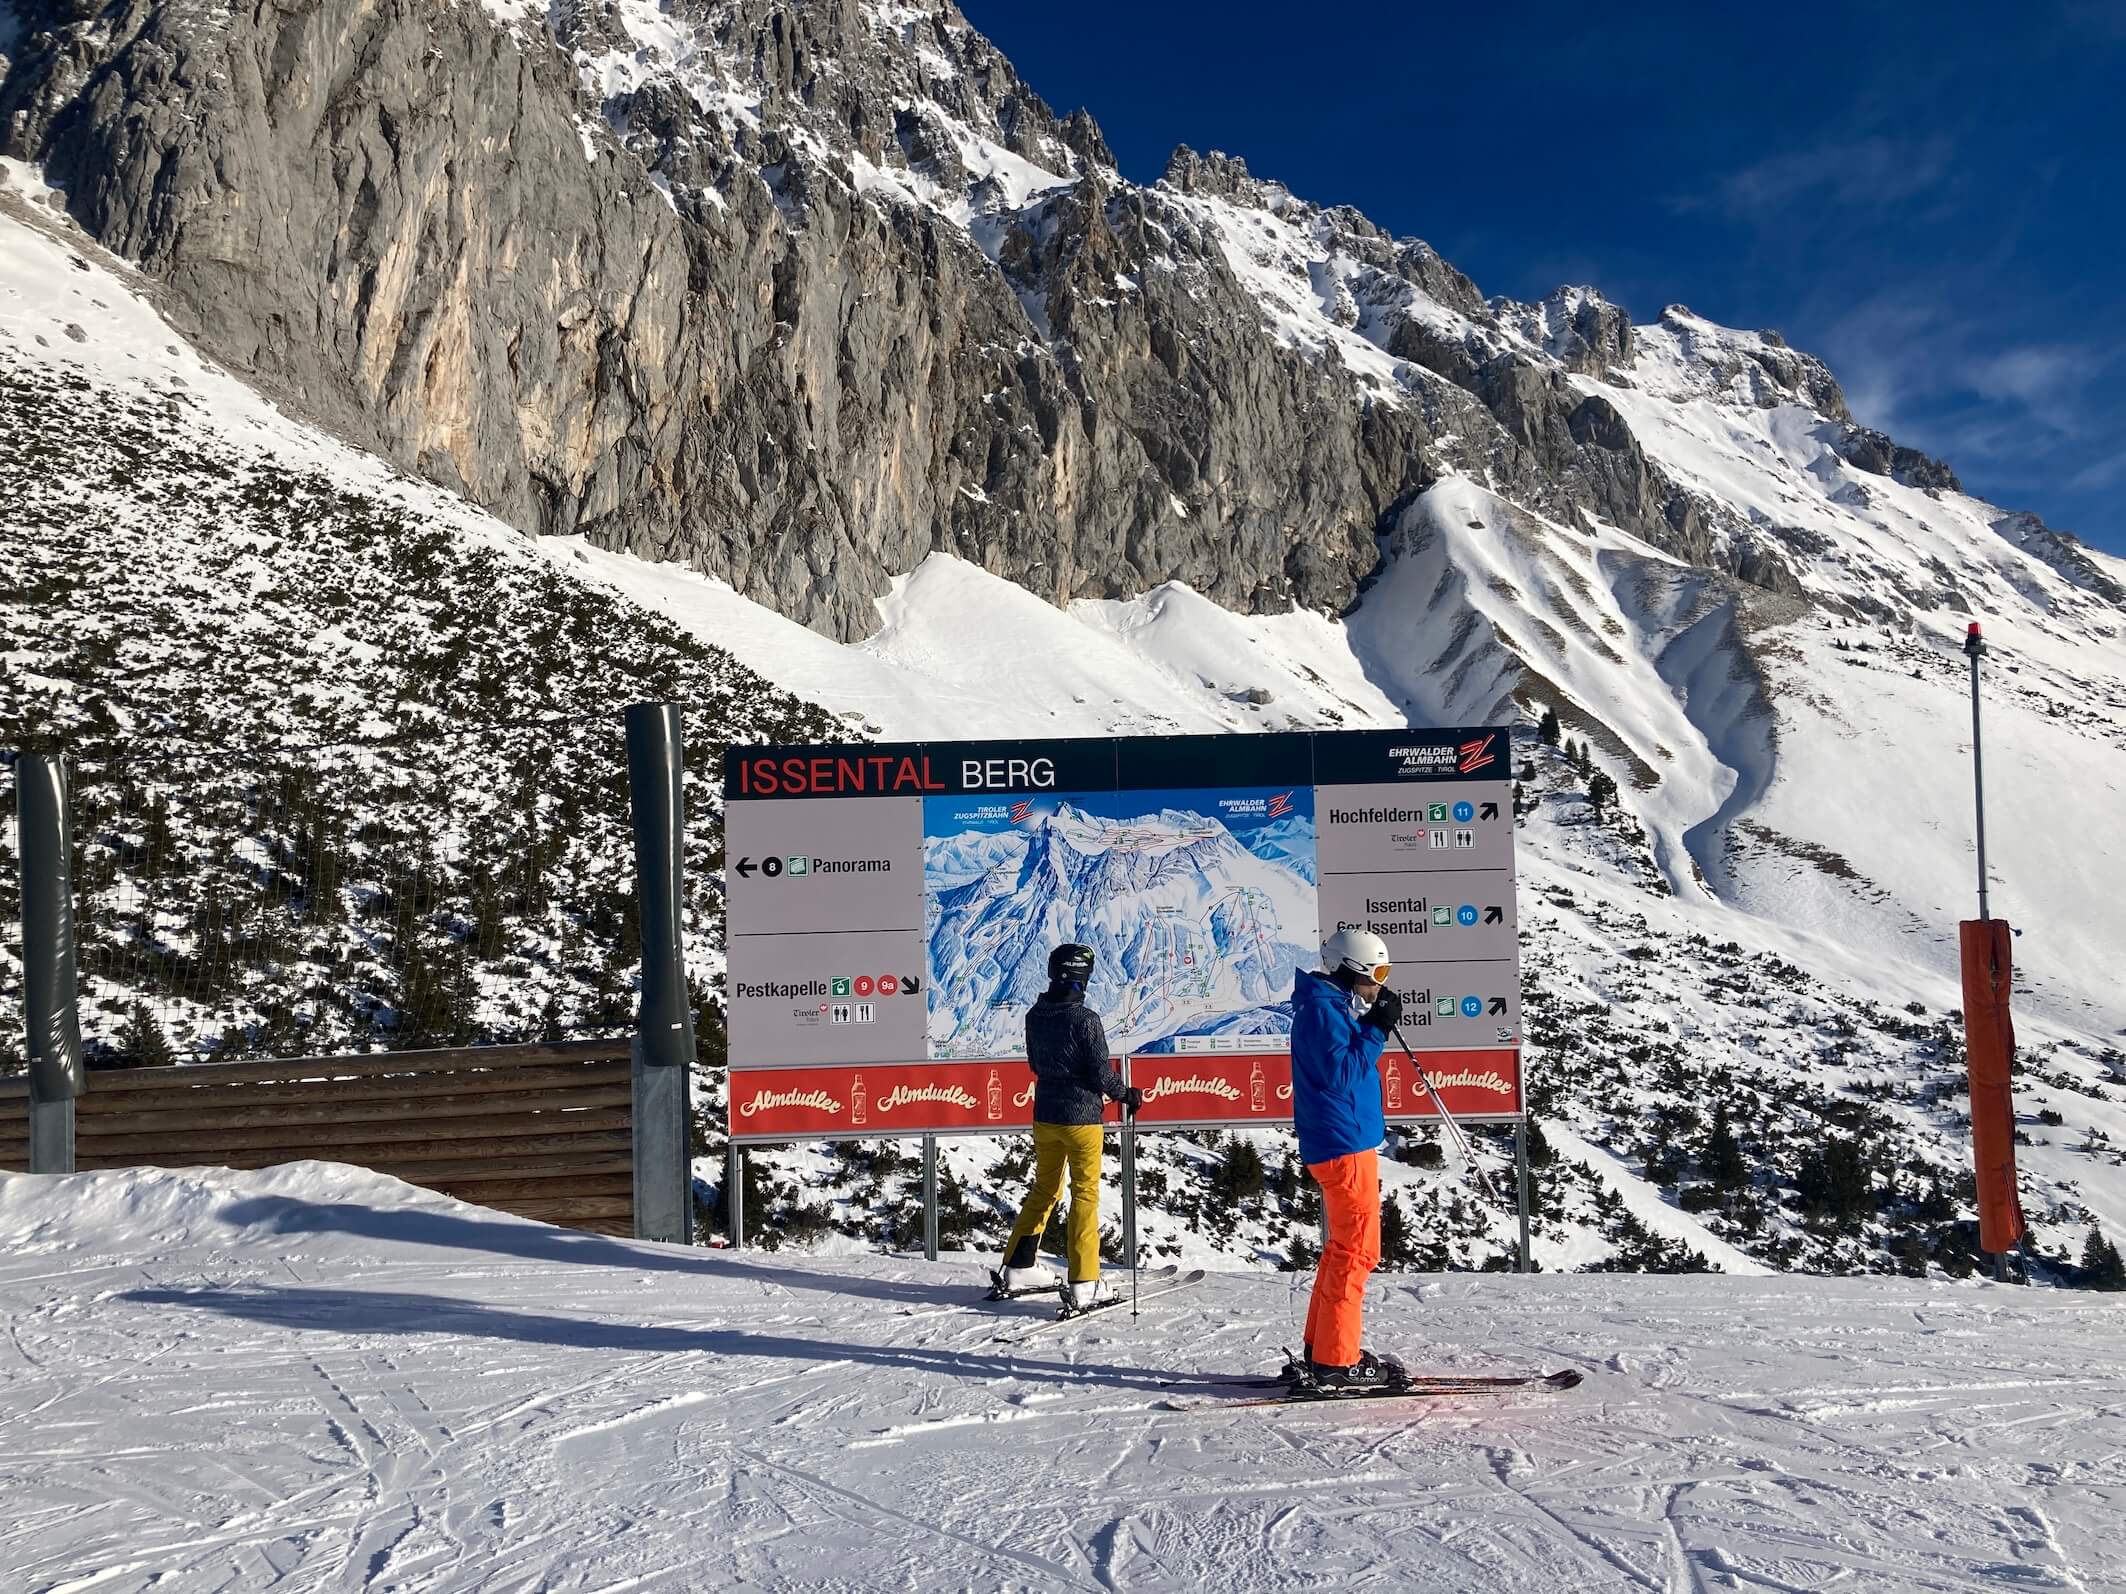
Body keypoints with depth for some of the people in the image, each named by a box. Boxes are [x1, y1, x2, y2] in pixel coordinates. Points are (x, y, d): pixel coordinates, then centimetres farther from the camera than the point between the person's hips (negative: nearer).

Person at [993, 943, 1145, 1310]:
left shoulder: (1035, 1016, 1)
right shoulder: (1085, 1019, -19)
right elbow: (1102, 1073, -15)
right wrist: (1126, 1095, 3)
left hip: (1044, 1115, 6)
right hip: (1081, 1118, -6)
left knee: (1044, 1189, 19)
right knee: (1085, 1194, 2)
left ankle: (1017, 1268, 23)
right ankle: (1083, 1284, 1)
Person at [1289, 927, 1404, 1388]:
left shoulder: (1336, 1008, 17)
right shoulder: (1322, 1009, -15)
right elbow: (1339, 1073, -22)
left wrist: (1376, 1018, 11)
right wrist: (1378, 1030, -19)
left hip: (1347, 1144, 11)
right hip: (1344, 1146, -11)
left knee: (1344, 1247, 17)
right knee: (1356, 1251, -6)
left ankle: (1320, 1349, 24)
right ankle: (1336, 1360, -1)